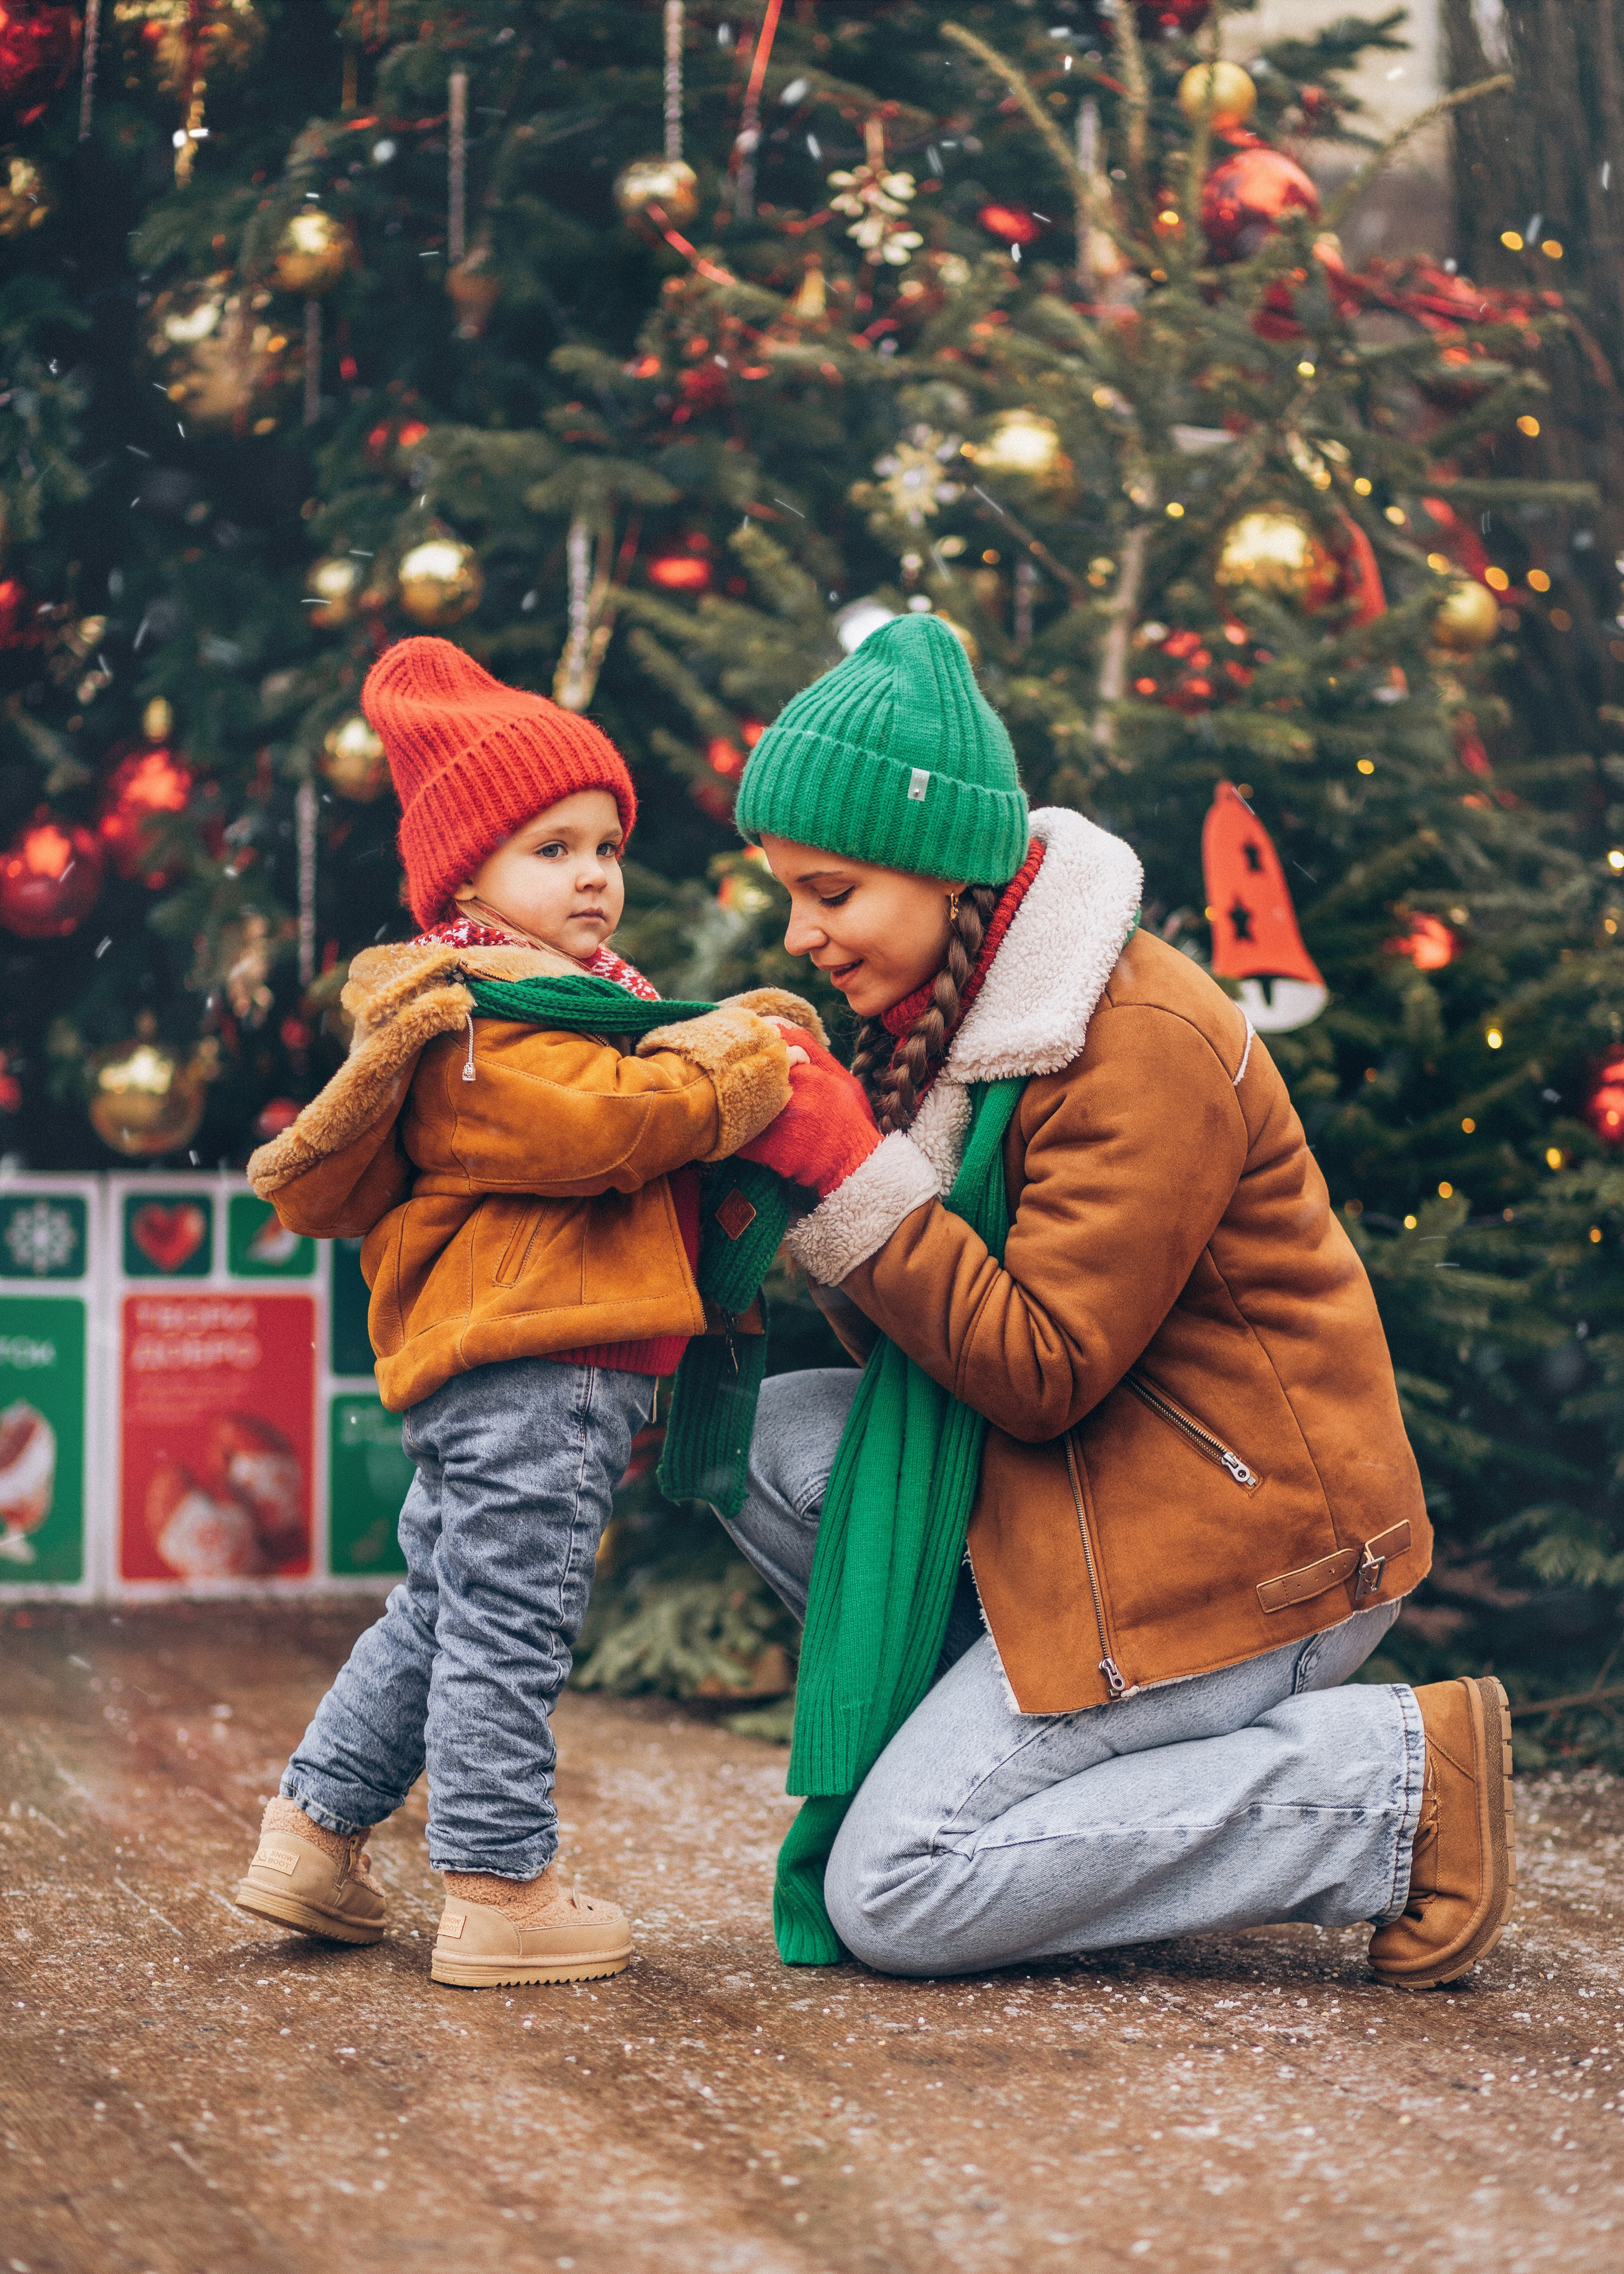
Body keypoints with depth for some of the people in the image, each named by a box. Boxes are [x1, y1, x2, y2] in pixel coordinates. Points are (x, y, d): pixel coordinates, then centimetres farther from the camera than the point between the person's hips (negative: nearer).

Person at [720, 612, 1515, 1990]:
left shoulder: (1146, 1049, -21)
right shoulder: (962, 1008, 7)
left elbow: (1042, 1372, -22)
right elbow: (919, 1334, 5)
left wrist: (843, 1176, -26)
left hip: (1246, 1547, -9)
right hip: (1085, 1489, 9)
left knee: (893, 1899, -12)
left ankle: (1401, 1782, -7)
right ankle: (1077, 1744, 3)